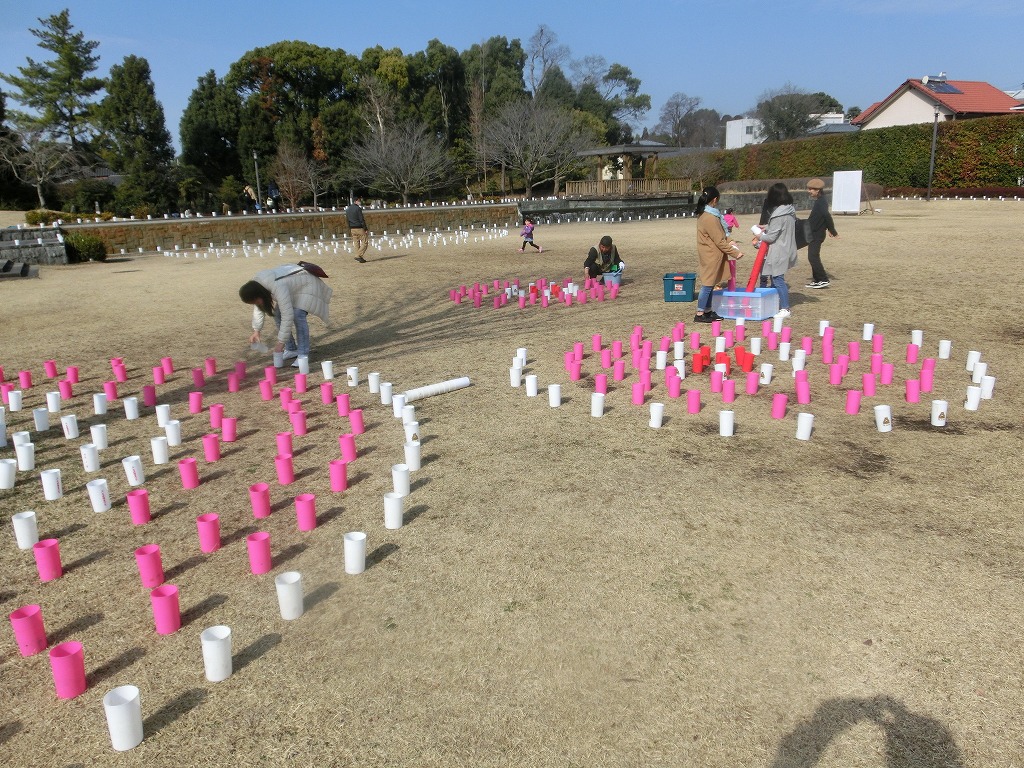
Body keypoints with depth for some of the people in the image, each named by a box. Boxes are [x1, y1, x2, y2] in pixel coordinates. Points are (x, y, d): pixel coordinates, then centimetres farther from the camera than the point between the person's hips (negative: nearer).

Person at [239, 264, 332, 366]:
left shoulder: (278, 288, -40)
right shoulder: (255, 284, -15)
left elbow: (287, 316, -39)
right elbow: (258, 308, 1)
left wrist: (281, 343, -33)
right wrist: (256, 331, -4)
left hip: (306, 283, -8)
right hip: (292, 283, 8)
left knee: (298, 315, -24)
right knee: (277, 314, -2)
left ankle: (303, 354, -18)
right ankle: (291, 350, 10)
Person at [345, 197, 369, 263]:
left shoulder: (347, 209, 11)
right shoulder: (358, 208, -13)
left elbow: (347, 220, 14)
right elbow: (361, 220, -15)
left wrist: (350, 229, 19)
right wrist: (365, 229, -12)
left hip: (352, 229, 8)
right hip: (359, 228, -8)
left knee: (356, 243, 11)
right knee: (365, 242, -2)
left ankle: (359, 257, 12)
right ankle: (358, 256, -12)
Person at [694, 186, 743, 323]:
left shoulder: (703, 214, 8)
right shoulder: (710, 218, -23)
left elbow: (719, 234, 16)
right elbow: (720, 241, -20)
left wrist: (728, 241, 1)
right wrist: (735, 253, -12)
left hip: (709, 255, 10)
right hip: (711, 256, -10)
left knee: (710, 284, 14)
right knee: (707, 285, -3)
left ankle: (708, 311, 22)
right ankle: (700, 314, 3)